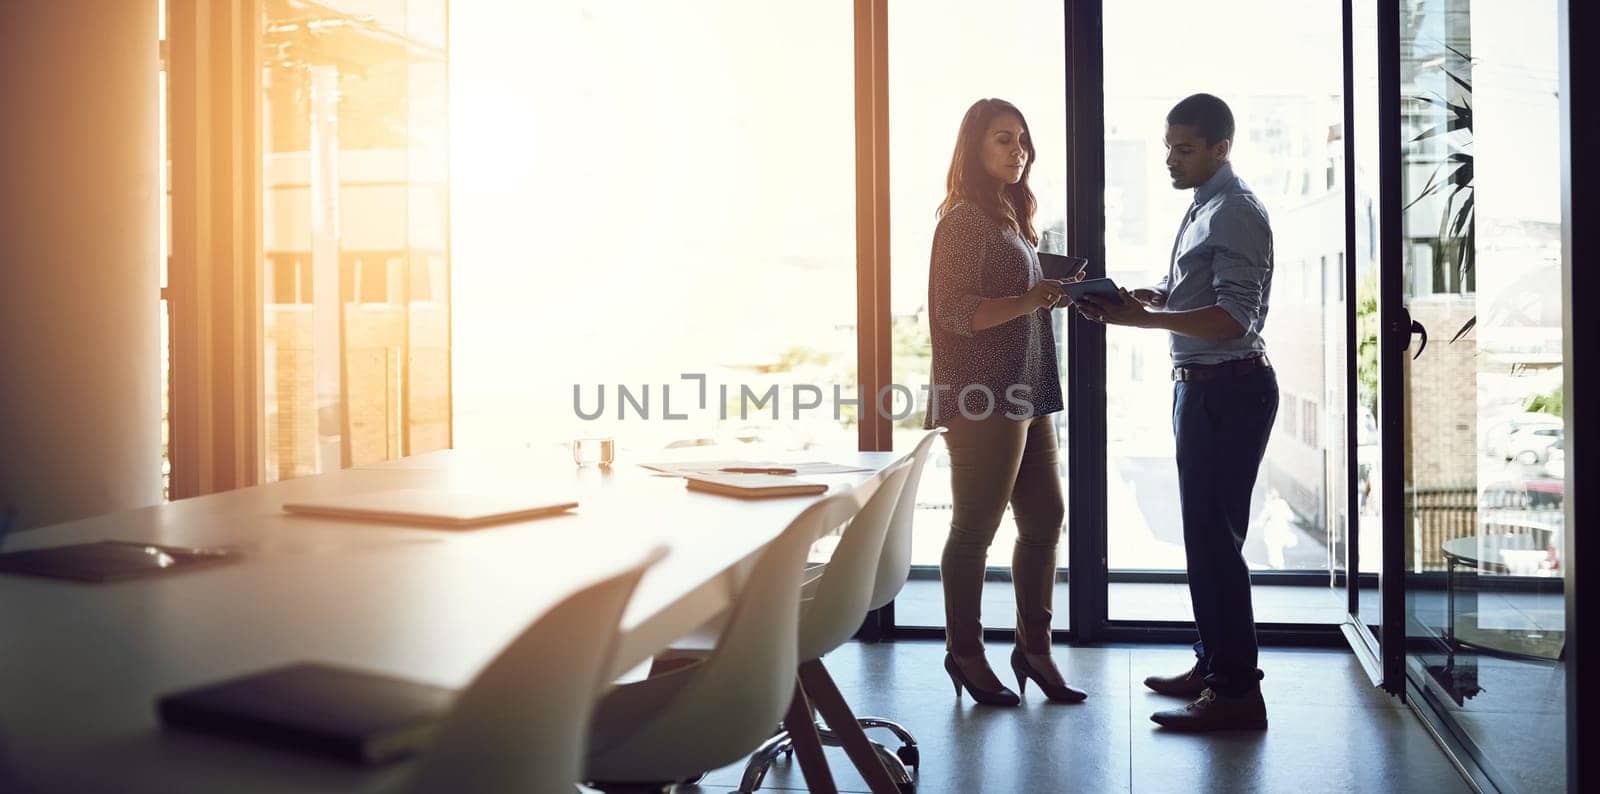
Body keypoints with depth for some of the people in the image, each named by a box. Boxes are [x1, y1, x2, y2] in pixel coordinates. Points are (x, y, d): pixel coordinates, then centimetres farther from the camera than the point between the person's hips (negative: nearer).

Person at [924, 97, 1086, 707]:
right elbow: (956, 313, -18)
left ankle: (1034, 648, 23)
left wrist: (1053, 292, 13)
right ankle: (964, 653, 14)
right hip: (983, 398, -10)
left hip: (1026, 394, 10)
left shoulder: (1012, 217, 19)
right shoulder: (966, 219, -10)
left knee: (1045, 518, 11)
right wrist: (1028, 300, -26)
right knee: (974, 530, 0)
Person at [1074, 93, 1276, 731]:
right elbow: (1176, 293, 23)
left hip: (1227, 387, -10)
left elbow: (1232, 318, -22)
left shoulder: (1236, 212, -14)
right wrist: (1132, 296, 4)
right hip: (1202, 386, 10)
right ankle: (1213, 665, 27)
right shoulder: (1204, 210, 18)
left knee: (1213, 535, -8)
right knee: (1205, 531, 15)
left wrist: (1140, 318, -25)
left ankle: (1237, 691, -1)